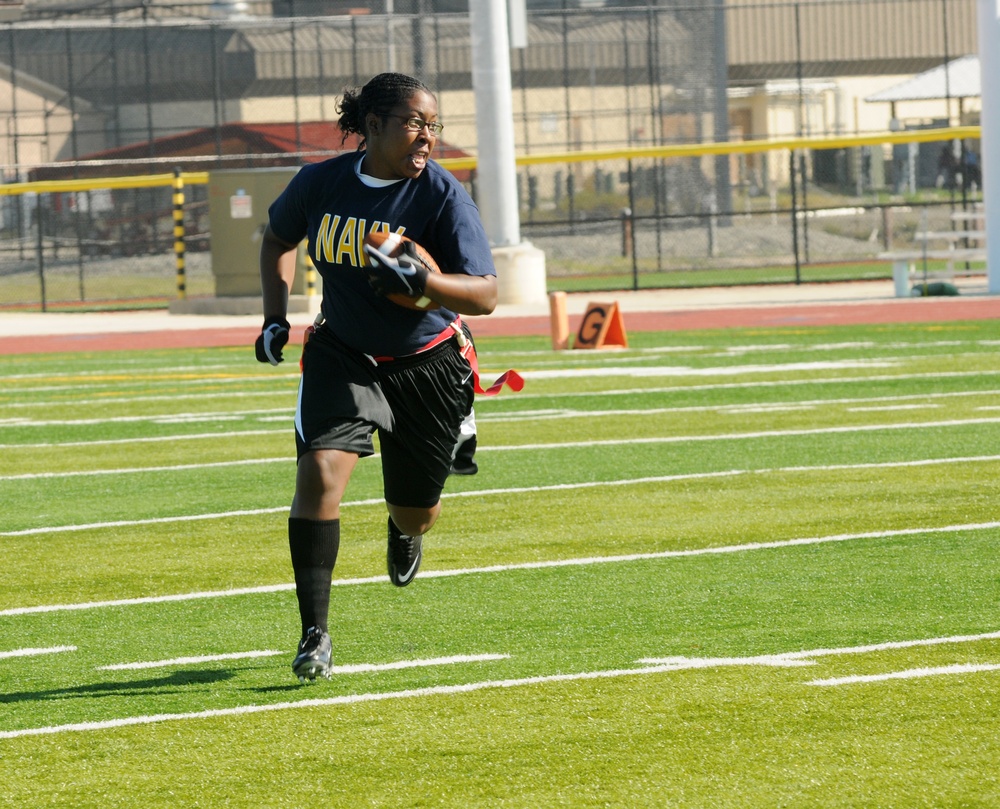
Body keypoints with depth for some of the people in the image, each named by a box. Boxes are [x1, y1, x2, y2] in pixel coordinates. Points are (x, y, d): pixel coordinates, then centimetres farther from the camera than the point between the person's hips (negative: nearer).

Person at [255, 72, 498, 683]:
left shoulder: (444, 196, -18)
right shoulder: (321, 184, -10)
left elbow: (485, 295, -23)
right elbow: (279, 237, 13)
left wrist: (421, 279, -41)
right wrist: (276, 317, 2)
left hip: (427, 364, -1)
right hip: (342, 355, 1)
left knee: (415, 511, 10)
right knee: (321, 471, -22)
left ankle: (406, 531, 52)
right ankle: (315, 633, -19)